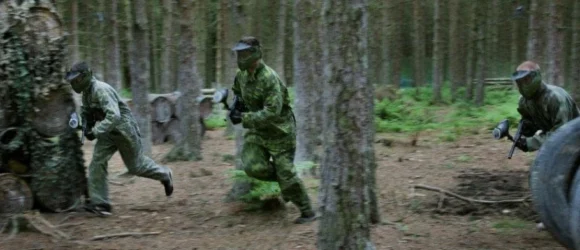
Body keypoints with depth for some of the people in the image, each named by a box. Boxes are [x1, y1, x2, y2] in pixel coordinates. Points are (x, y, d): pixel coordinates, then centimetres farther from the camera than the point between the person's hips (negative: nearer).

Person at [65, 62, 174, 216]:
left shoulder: (101, 90, -28)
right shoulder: (86, 92, 1)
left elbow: (114, 116, -38)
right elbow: (86, 111, 21)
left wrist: (96, 132, -39)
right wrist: (87, 127, 4)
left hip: (124, 129, -8)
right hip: (108, 132, 8)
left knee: (136, 166, 8)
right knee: (97, 163, -7)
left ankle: (164, 175, 34)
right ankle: (100, 203, -4)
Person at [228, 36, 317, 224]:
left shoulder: (269, 78, -25)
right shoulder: (242, 75, 0)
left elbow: (273, 111, -32)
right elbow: (237, 89, 25)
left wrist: (244, 117, -29)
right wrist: (237, 102, 3)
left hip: (279, 131, -7)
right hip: (257, 131, 7)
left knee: (285, 172, -4)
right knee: (253, 167, -12)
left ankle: (307, 212, 12)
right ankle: (285, 181, 16)